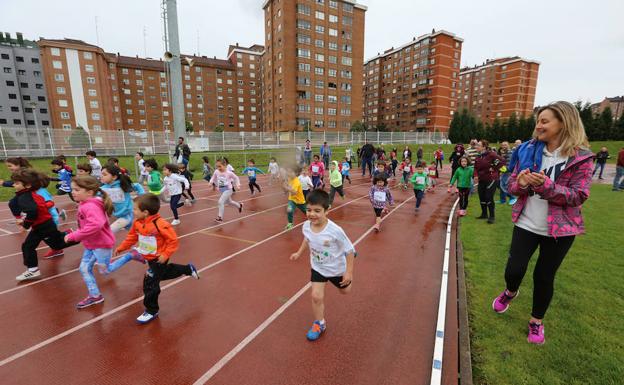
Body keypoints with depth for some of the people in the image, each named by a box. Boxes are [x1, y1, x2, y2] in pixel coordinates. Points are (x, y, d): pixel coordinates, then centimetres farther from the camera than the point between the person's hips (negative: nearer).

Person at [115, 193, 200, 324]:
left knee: (150, 284, -1)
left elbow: (173, 240, -24)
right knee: (164, 273, 26)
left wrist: (166, 255, -25)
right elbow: (132, 236, 12)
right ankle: (188, 269, 44)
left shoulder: (160, 224, -30)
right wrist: (122, 248, 11)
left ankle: (151, 311, 19)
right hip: (149, 258, 8)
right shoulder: (137, 223, -5)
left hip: (158, 259, -8)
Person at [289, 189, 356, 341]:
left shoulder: (335, 231, -38)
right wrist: (299, 252, 7)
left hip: (337, 268, -2)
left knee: (345, 290, 23)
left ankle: (345, 279, 59)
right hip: (318, 268, 3)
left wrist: (349, 271, -20)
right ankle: (319, 324, 24)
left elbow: (349, 249, -24)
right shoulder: (306, 226, -23)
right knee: (316, 296, -3)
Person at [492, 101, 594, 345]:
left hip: (559, 229, -2)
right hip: (526, 224, 2)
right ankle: (510, 292, 37)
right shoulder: (528, 150, 0)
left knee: (544, 276, 11)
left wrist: (546, 185, -28)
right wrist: (520, 183, -20)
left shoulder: (580, 157, -9)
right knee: (514, 270, 1)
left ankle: (537, 321, 34)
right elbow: (511, 184, 3)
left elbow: (579, 196, -13)